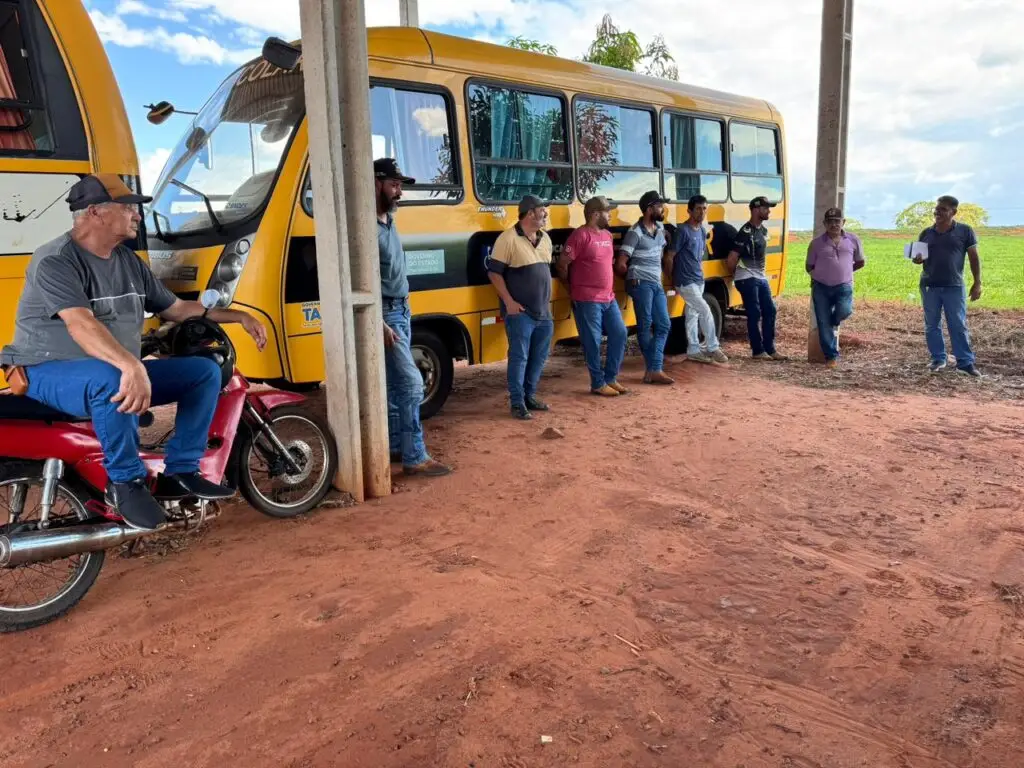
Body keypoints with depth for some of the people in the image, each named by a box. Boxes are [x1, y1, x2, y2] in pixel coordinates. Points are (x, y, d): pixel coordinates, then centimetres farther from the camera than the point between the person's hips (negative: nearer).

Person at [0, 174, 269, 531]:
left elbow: (175, 309, 18)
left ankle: (179, 472, -2)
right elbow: (81, 325, -34)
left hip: (118, 371, 8)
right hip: (50, 372, -8)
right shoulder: (55, 261, -16)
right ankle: (125, 482, -22)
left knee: (204, 370, -3)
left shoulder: (129, 262, 9)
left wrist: (237, 316, 11)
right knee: (109, 378, -42)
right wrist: (132, 366, -51)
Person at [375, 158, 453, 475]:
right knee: (411, 383, -10)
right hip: (385, 315, -9)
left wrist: (403, 310, 13)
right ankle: (415, 458, -3)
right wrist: (380, 323, -25)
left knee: (396, 385, 14)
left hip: (402, 311, 9)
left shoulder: (389, 221, 12)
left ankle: (395, 446, 24)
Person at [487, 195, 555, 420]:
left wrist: (548, 301, 16)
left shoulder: (545, 238, 11)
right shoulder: (508, 239, -11)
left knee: (539, 356, 13)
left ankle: (530, 396, 27)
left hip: (544, 312, 7)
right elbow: (494, 272, -11)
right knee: (519, 357, -3)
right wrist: (509, 302, -16)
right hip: (520, 312, -7)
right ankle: (517, 403, 6)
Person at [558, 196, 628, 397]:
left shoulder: (607, 235, 14)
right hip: (587, 301, -8)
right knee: (593, 342, -1)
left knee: (619, 334, 9)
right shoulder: (580, 235, -12)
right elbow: (562, 264, -12)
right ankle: (598, 384, 10)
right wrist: (572, 289, -1)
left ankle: (611, 378, 21)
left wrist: (609, 290, 17)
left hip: (609, 298, 8)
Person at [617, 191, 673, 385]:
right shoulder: (635, 232, -12)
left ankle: (654, 370, 1)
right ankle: (654, 369, 7)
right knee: (645, 326, -2)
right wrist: (632, 277, 5)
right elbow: (621, 264, -12)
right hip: (641, 284, -8)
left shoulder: (660, 227, 12)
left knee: (663, 325, 2)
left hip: (657, 284, 8)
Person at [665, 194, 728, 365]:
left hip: (698, 280, 8)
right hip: (685, 282, -8)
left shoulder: (702, 231, 10)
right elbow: (669, 257, -13)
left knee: (692, 315, 12)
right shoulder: (683, 231, -15)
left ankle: (693, 350, 18)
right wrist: (672, 278, -5)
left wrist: (699, 273, 13)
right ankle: (713, 348, 1)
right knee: (706, 311, -9)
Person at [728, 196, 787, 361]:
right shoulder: (746, 232, -16)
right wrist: (736, 276, -2)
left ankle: (770, 349, 17)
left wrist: (761, 272, 15)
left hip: (761, 277, 9)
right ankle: (758, 351, 4)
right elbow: (732, 259, -16)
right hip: (747, 279, -9)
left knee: (770, 311, 9)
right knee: (754, 314, -4)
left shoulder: (763, 230, 12)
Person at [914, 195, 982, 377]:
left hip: (954, 287, -3)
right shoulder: (926, 233, 8)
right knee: (932, 325, 6)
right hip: (929, 286, 3)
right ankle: (938, 360, 16)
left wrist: (977, 283, -4)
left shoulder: (965, 231, -1)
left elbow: (974, 258, 1)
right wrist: (917, 259, -10)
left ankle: (966, 362, 3)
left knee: (959, 325, -1)